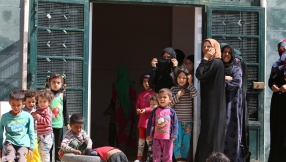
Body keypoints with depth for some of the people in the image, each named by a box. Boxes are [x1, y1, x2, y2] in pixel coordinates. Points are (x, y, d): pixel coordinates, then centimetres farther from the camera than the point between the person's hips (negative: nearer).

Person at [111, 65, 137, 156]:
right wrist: (134, 111, 1)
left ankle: (121, 149, 3)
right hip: (129, 110, 0)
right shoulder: (131, 84, -7)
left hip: (118, 110, 0)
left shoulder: (115, 85, -3)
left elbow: (113, 99, 6)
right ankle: (129, 150, 5)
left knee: (120, 131, 6)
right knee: (128, 130, 5)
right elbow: (133, 98, -6)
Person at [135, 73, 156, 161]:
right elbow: (137, 105, 16)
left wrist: (146, 110, -18)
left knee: (149, 139, -3)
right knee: (141, 140, 10)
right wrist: (138, 110, -5)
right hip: (142, 119, 6)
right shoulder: (141, 94, 12)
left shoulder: (154, 93, -5)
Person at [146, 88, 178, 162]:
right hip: (156, 137, 1)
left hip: (167, 138, -1)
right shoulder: (155, 111, 1)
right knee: (156, 156, 8)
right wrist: (148, 134, 3)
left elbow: (175, 124, -3)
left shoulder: (172, 112, -3)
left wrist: (174, 135, -11)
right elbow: (150, 123, 5)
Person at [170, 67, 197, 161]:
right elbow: (170, 104, 0)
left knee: (186, 141, 4)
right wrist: (177, 96, -13)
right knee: (176, 140, -5)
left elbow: (195, 95, -18)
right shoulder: (173, 89, 4)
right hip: (176, 120, 0)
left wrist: (190, 83, -16)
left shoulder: (190, 89, 3)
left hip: (188, 120, 0)